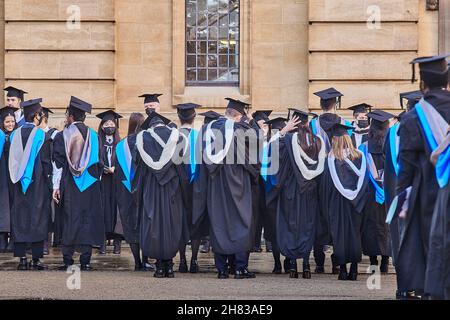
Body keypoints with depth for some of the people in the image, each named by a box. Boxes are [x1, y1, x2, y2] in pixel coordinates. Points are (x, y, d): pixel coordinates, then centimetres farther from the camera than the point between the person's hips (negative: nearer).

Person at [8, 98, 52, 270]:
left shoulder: (15, 135, 4)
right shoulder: (41, 136, -10)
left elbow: (12, 161, 9)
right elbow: (45, 161, -10)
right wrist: (49, 182, -1)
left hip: (19, 183, 4)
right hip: (38, 184, -4)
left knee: (20, 219, 6)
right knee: (37, 219, 1)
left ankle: (22, 258, 4)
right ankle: (36, 259, -1)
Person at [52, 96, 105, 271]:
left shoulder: (62, 136, -3)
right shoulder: (93, 136, 5)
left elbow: (58, 163, -5)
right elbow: (99, 163, 9)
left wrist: (56, 186, -4)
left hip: (68, 185, -2)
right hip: (90, 185, 2)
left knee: (69, 220, 2)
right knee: (88, 220, 3)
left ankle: (68, 260, -1)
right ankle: (85, 261, -2)